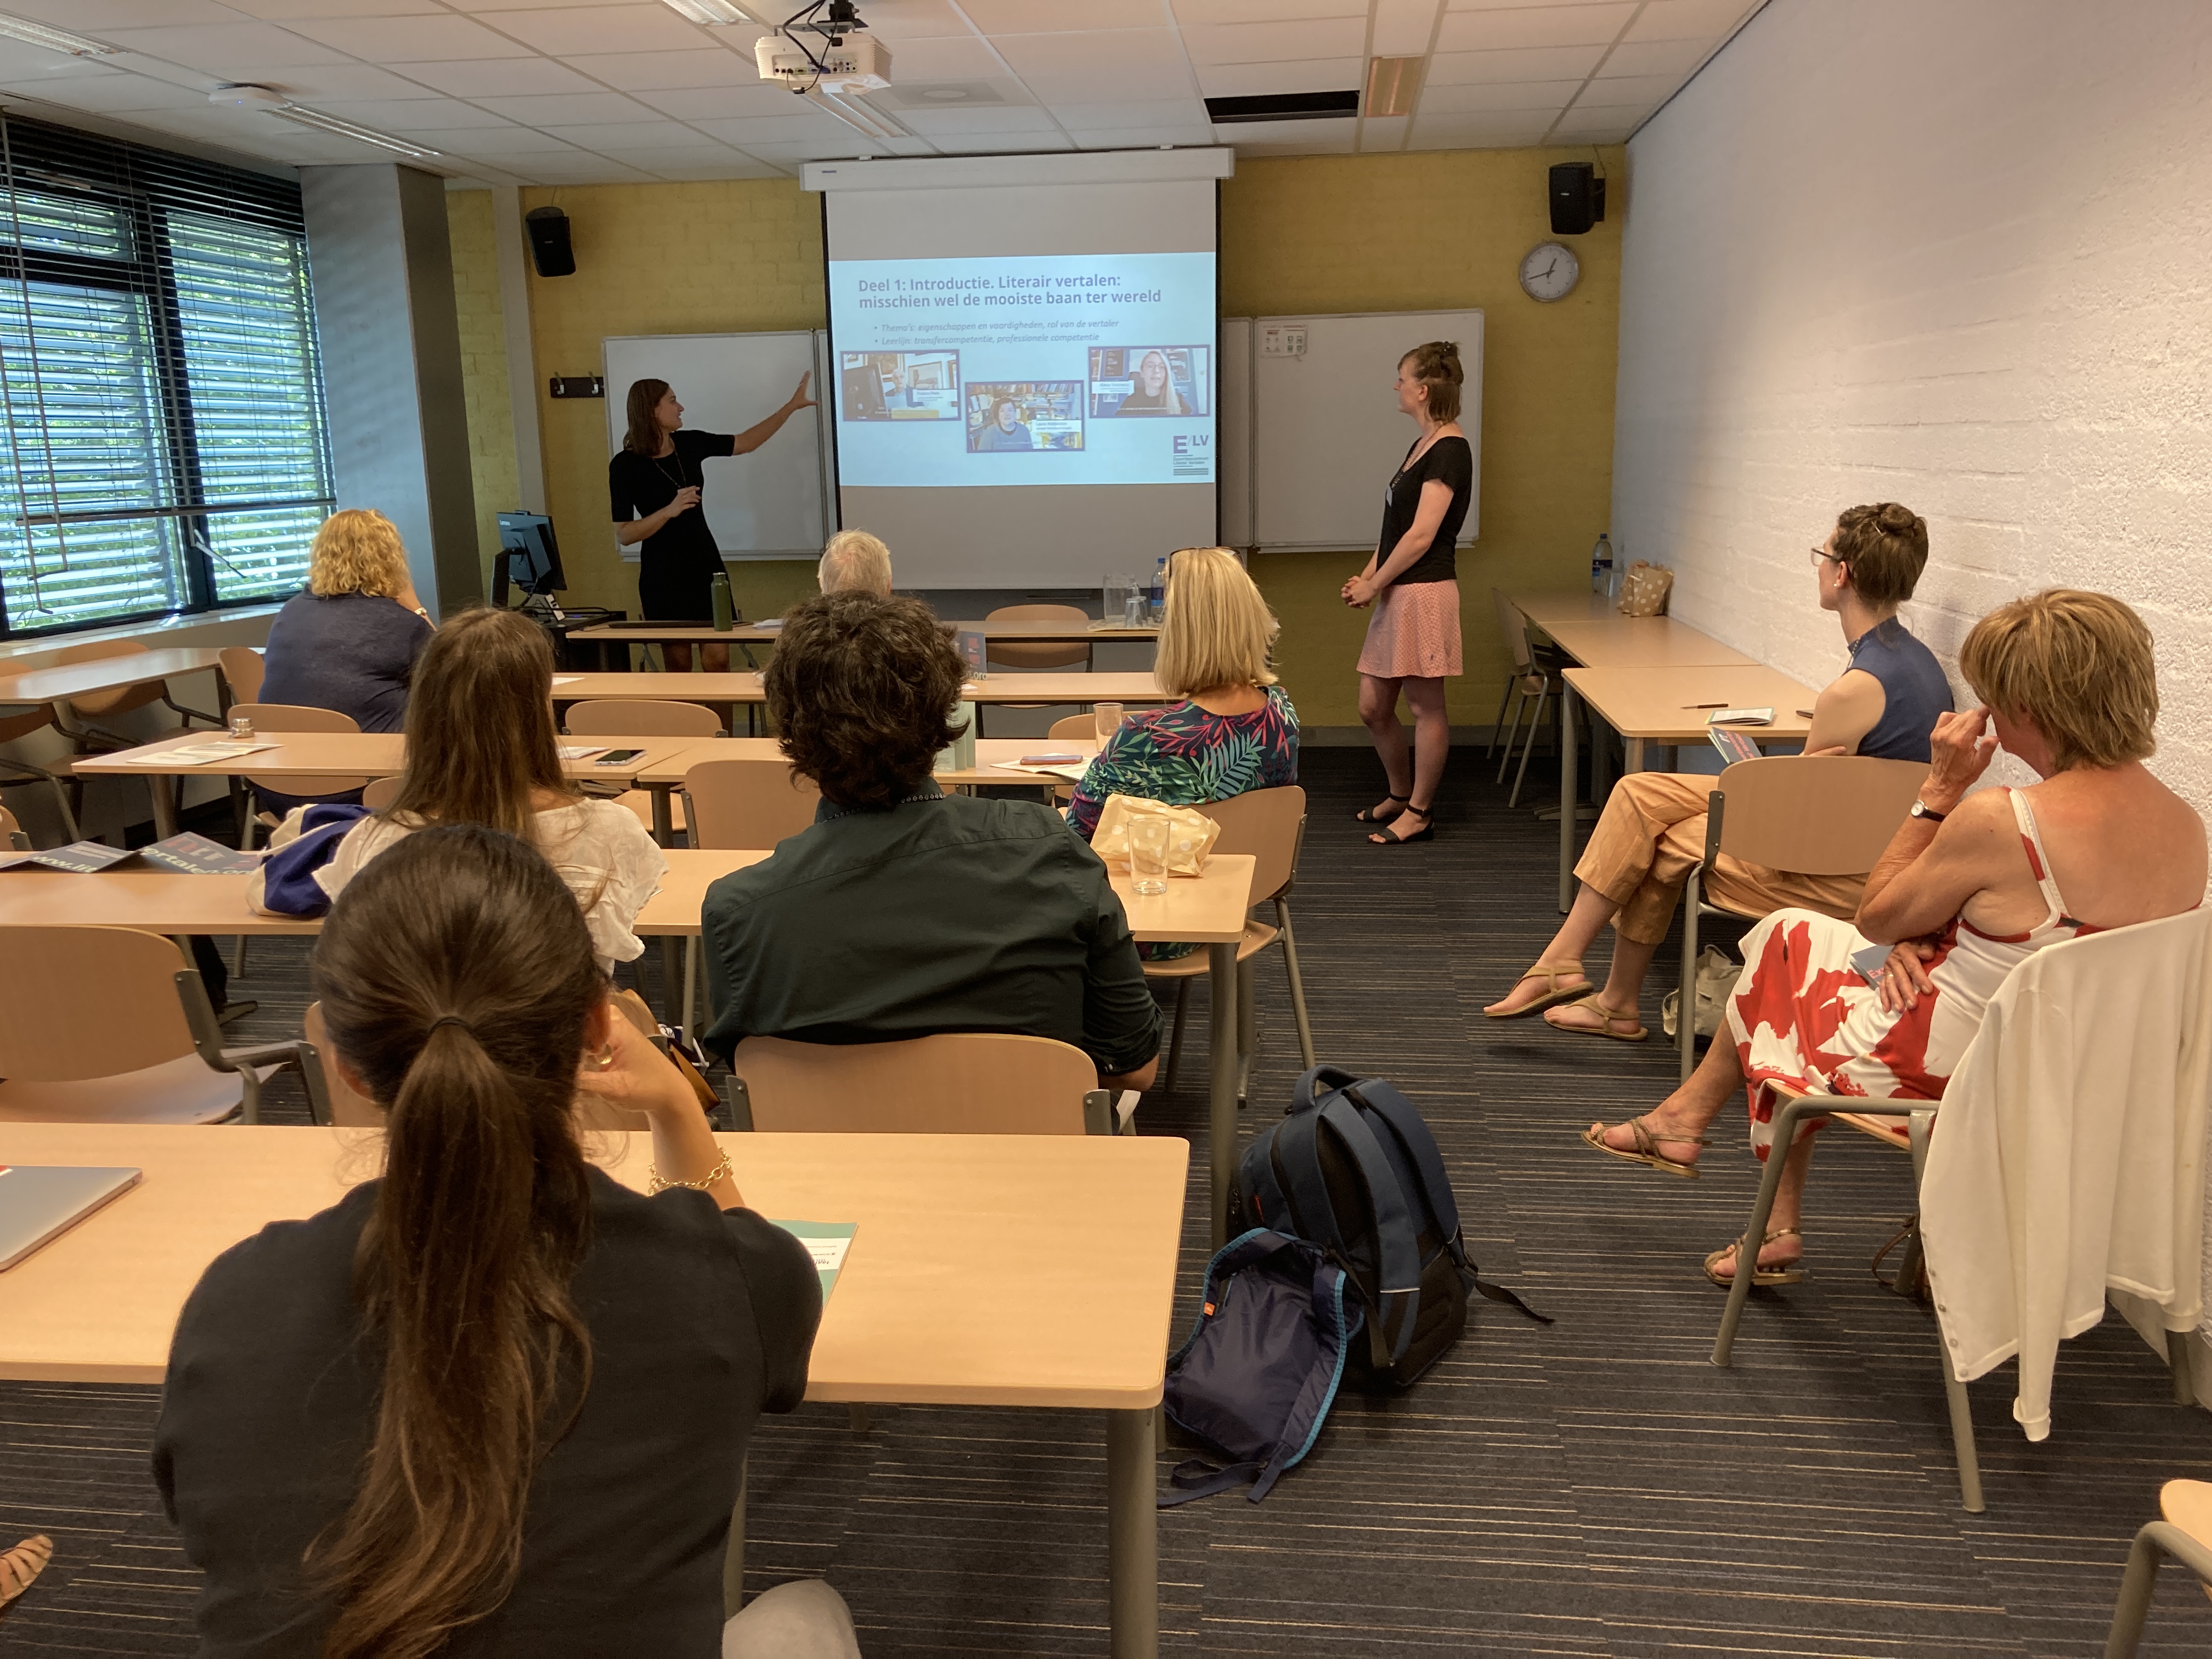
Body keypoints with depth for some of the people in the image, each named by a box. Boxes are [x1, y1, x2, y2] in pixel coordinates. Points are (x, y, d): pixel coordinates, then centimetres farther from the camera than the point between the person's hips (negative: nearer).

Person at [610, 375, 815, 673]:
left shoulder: (690, 443, 2)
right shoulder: (625, 464, -10)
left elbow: (747, 442, 13)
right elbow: (624, 534, -12)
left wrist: (792, 406, 10)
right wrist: (669, 511, -24)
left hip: (706, 563, 4)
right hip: (663, 573, -4)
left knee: (719, 659, -4)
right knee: (679, 663, 4)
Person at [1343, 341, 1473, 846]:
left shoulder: (1449, 450, -13)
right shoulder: (1421, 446, 17)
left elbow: (1421, 536, -18)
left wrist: (1373, 585, -10)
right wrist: (1366, 578, 7)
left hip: (1425, 592, -9)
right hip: (1396, 594, 10)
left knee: (1425, 705, 1)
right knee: (1373, 706, 12)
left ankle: (1419, 813, 11)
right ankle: (1400, 794, 30)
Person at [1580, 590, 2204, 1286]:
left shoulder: (2000, 822, -29)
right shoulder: (2187, 828, -5)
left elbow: (1875, 918, -11)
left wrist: (1941, 788, -9)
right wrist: (1931, 938, -3)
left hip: (1944, 1086, -7)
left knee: (1786, 942, 17)